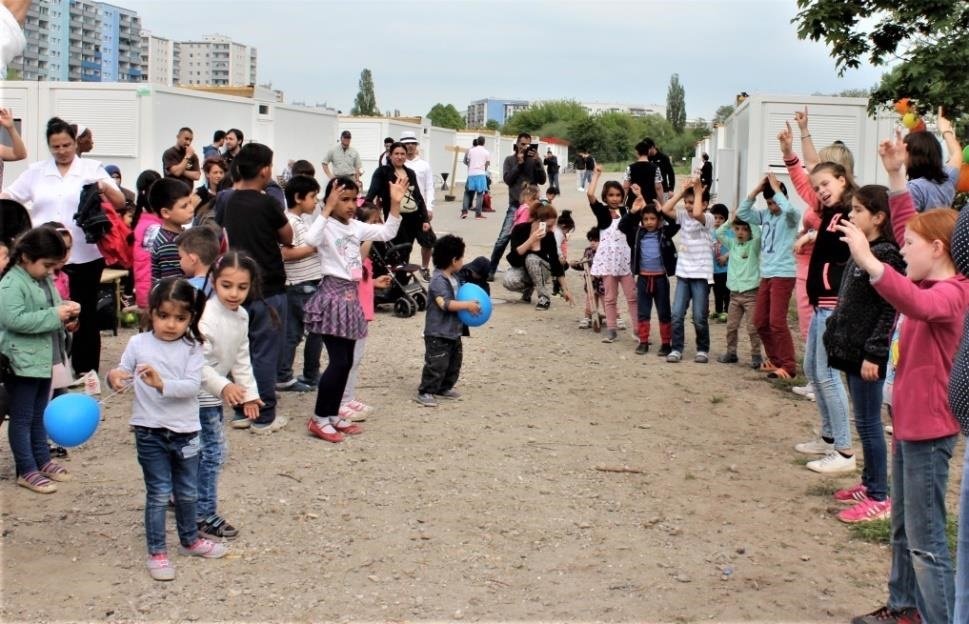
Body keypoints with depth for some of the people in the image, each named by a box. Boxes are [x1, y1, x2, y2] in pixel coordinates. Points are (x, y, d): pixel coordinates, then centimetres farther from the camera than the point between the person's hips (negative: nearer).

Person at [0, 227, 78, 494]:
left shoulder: (45, 280, 8)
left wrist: (67, 309, 0)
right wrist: (54, 315, -26)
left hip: (43, 358, 9)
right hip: (22, 361, -9)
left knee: (39, 415, 19)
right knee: (22, 418, 2)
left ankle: (42, 461, 30)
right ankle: (27, 471, 7)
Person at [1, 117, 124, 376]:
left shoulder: (92, 169, 2)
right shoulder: (36, 171, 8)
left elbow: (120, 203, -2)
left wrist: (105, 188, -22)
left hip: (84, 257, -1)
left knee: (84, 314, 6)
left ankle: (86, 371, 15)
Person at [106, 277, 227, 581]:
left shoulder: (192, 348, -5)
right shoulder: (138, 343, -4)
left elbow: (192, 385, -16)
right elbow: (124, 376, 0)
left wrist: (162, 384, -30)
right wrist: (114, 378, -23)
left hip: (185, 432, 2)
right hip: (150, 433, -2)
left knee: (187, 492, 18)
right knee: (159, 493, 2)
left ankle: (190, 539, 38)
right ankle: (156, 552, 13)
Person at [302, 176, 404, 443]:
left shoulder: (356, 227, 11)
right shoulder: (327, 226, -12)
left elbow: (387, 233, 14)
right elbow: (311, 239, -34)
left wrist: (395, 204, 3)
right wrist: (328, 209, -33)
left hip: (351, 294, 8)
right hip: (333, 295, -8)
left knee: (346, 361, 11)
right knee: (339, 361, -9)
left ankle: (333, 415, 21)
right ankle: (318, 419, 1)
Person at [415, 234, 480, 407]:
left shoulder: (453, 277, 8)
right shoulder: (438, 280, -21)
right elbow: (445, 303, -29)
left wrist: (469, 304, 8)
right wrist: (467, 305, -27)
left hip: (453, 331, 10)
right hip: (438, 333, -10)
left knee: (454, 362, 18)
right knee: (437, 364, -7)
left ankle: (444, 388, 32)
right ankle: (425, 392, 4)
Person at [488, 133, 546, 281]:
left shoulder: (535, 160, 7)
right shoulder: (510, 160, 4)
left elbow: (542, 180, -2)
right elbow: (507, 180, -7)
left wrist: (537, 161, -12)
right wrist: (519, 163, -12)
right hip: (515, 206, -2)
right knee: (504, 238, -8)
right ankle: (491, 270, -1)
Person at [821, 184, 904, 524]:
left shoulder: (885, 256, -16)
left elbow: (890, 310, -19)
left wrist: (873, 354, -20)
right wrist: (836, 334, 17)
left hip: (867, 354, -9)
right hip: (850, 349, 9)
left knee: (868, 422, -3)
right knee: (864, 421, 16)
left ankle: (879, 498, 4)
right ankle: (870, 483, 27)